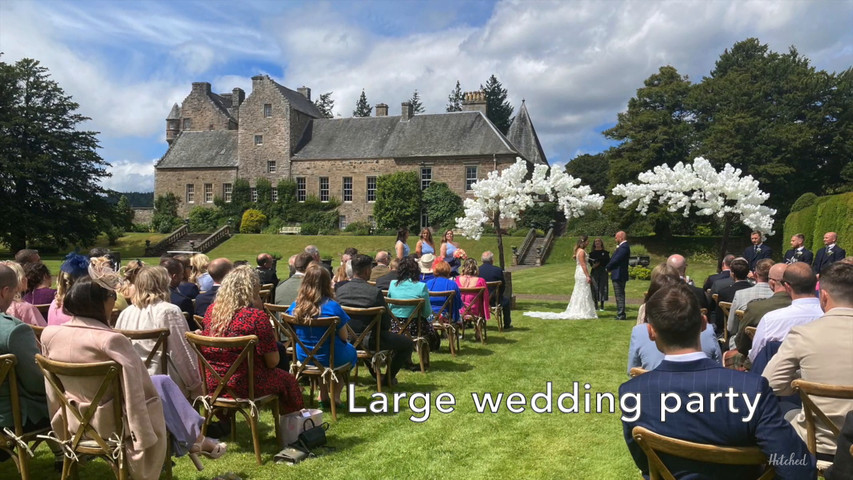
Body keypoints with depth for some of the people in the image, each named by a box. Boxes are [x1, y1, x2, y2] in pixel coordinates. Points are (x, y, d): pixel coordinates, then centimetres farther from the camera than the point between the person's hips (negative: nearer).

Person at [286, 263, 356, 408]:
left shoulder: (295, 306, -9)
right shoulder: (332, 307, -22)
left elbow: (294, 334, 5)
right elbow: (343, 337, -13)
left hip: (303, 358, 4)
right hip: (331, 359, -4)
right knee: (351, 351, 28)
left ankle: (323, 395, 34)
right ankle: (335, 395, 27)